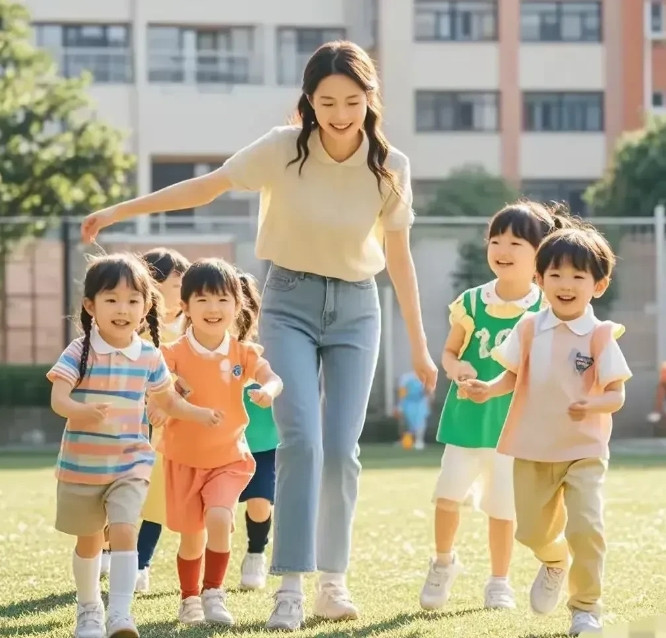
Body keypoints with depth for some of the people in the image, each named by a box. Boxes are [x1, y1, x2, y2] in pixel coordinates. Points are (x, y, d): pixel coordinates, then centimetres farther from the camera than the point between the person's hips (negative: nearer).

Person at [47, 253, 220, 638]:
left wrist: (198, 414, -2)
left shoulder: (149, 357, -1)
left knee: (124, 531, -18)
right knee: (89, 539, 15)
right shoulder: (79, 353, -12)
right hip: (82, 464, -1)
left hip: (131, 464, 1)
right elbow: (58, 398, -23)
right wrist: (81, 412, -43)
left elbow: (167, 401, 14)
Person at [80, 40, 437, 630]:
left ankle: (333, 581, 12)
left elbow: (399, 257, 1)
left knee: (341, 449, -3)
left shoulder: (389, 166, -7)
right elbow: (207, 187, -7)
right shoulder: (282, 150, -13)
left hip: (355, 310, 2)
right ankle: (291, 586, -15)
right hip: (291, 302, -2)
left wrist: (419, 347, 5)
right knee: (301, 438, -16)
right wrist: (119, 211, -10)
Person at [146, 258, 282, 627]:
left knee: (219, 518, -21)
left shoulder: (242, 353, -5)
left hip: (228, 459, 0)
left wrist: (267, 392, -41)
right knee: (192, 536, 7)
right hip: (184, 458, 0)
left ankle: (213, 593, -7)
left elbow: (272, 379, -17)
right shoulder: (175, 353, -9)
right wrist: (156, 409, -38)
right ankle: (189, 598, 28)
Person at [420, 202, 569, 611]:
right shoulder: (471, 303, -2)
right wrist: (456, 368, -14)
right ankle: (443, 563, 17)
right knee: (448, 493, -8)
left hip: (514, 422, -1)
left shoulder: (545, 310, -4)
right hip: (466, 417, 1)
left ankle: (499, 583, 21)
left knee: (503, 506, 4)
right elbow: (449, 351, 7)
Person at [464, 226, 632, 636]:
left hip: (584, 451, -3)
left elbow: (617, 395, -11)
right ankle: (556, 563, 46)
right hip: (533, 449, 3)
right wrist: (487, 390, -13)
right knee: (532, 530, 10)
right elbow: (513, 376, 7)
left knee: (585, 527, -16)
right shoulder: (530, 328, 0)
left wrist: (592, 406, -32)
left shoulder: (600, 336, -10)